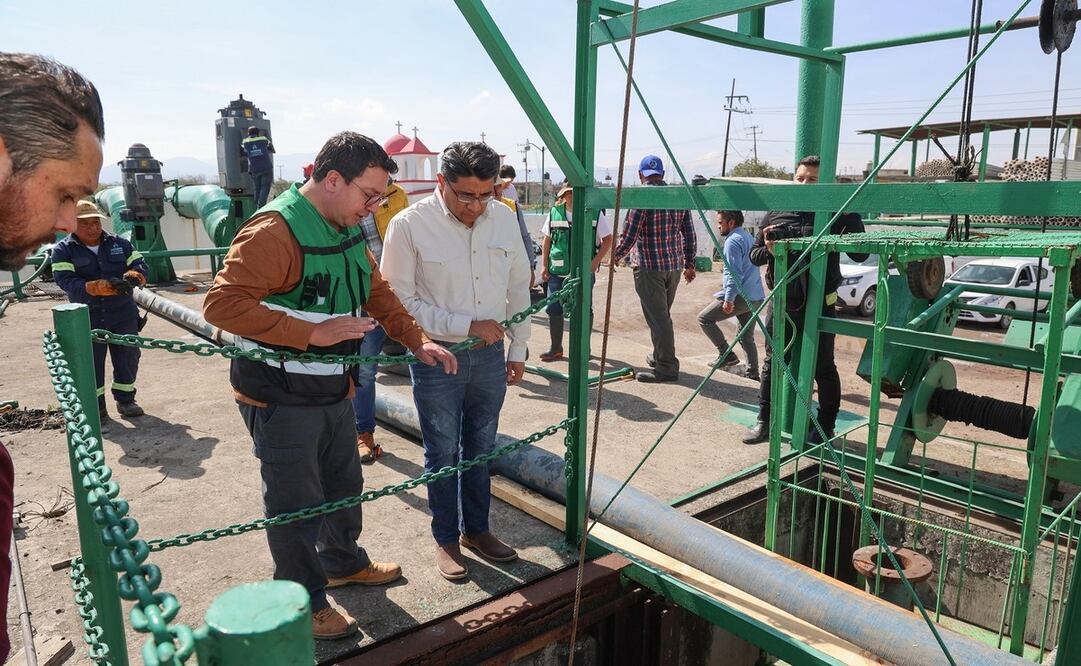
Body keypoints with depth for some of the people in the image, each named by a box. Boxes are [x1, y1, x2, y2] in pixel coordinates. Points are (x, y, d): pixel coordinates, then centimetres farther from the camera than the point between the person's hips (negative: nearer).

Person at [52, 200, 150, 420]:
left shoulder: (119, 244, 6)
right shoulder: (63, 251, -3)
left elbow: (142, 265, -1)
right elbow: (65, 281, -16)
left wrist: (134, 275, -26)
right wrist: (97, 287, -33)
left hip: (123, 315, 2)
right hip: (86, 320, -2)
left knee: (128, 359, 8)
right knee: (90, 364, 6)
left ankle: (125, 400, 25)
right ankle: (95, 408, 19)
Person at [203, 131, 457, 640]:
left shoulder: (347, 229, 6)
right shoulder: (275, 230, -24)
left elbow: (376, 292, 14)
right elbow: (222, 304, -29)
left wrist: (417, 340, 0)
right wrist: (314, 333, -31)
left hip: (333, 389, 9)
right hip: (280, 399, -9)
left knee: (343, 485, 24)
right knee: (296, 503, 6)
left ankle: (344, 564, 47)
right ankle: (305, 603, 27)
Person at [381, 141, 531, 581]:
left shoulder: (503, 218, -2)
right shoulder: (409, 225, -15)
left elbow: (518, 287, 7)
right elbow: (400, 300, -14)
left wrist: (518, 349, 9)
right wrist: (466, 325, -19)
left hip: (489, 355, 4)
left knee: (480, 449, 17)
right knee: (442, 454, 10)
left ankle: (476, 529, 37)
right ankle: (446, 539, 30)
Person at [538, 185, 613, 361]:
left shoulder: (595, 213, -5)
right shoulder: (555, 212, 3)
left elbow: (608, 240, -1)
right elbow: (547, 240, 11)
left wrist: (594, 263, -10)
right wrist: (544, 265, 5)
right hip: (557, 272, 3)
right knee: (554, 310, 4)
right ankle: (556, 348, 18)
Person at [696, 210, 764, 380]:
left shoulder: (733, 241, -12)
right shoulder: (749, 237, 17)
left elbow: (734, 273, -20)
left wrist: (729, 299, -21)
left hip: (741, 296, -9)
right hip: (756, 297, 10)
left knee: (704, 318, 2)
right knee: (747, 337, 17)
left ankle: (727, 355, 0)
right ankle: (752, 372, 20)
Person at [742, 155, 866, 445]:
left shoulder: (837, 213, -2)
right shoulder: (776, 213, 6)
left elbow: (860, 254, -4)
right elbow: (754, 254, 11)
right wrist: (768, 250, -12)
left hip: (819, 305, -3)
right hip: (781, 303, 3)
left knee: (823, 368, 9)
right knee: (772, 364, 10)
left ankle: (825, 427, 24)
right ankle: (765, 422, 23)